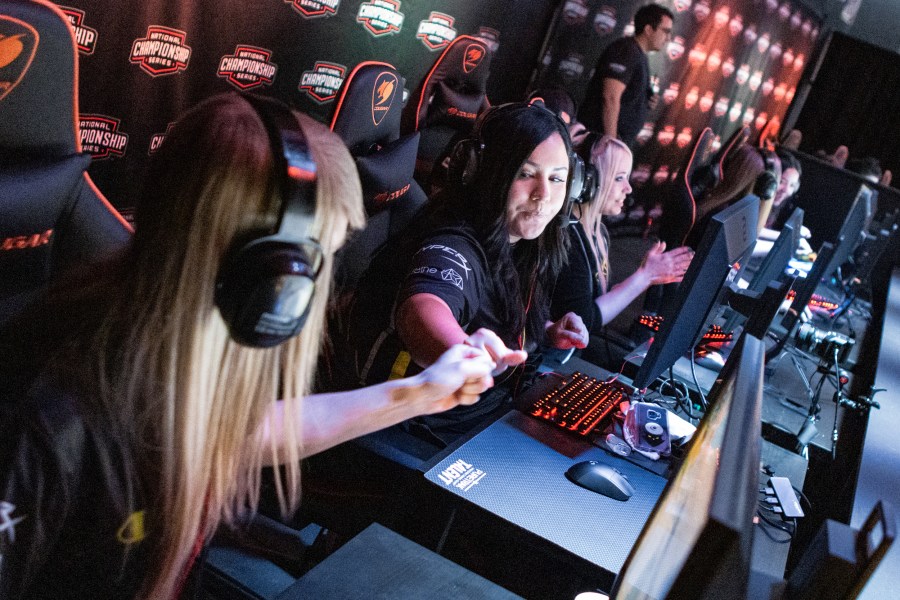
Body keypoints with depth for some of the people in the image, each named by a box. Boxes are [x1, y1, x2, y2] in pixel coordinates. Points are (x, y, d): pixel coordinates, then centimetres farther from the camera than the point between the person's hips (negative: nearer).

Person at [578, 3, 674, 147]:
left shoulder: (639, 55, 16)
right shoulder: (626, 51, -13)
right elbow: (610, 98, -22)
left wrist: (647, 101, 6)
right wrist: (610, 140, -25)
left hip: (621, 140, 10)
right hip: (601, 136, -10)